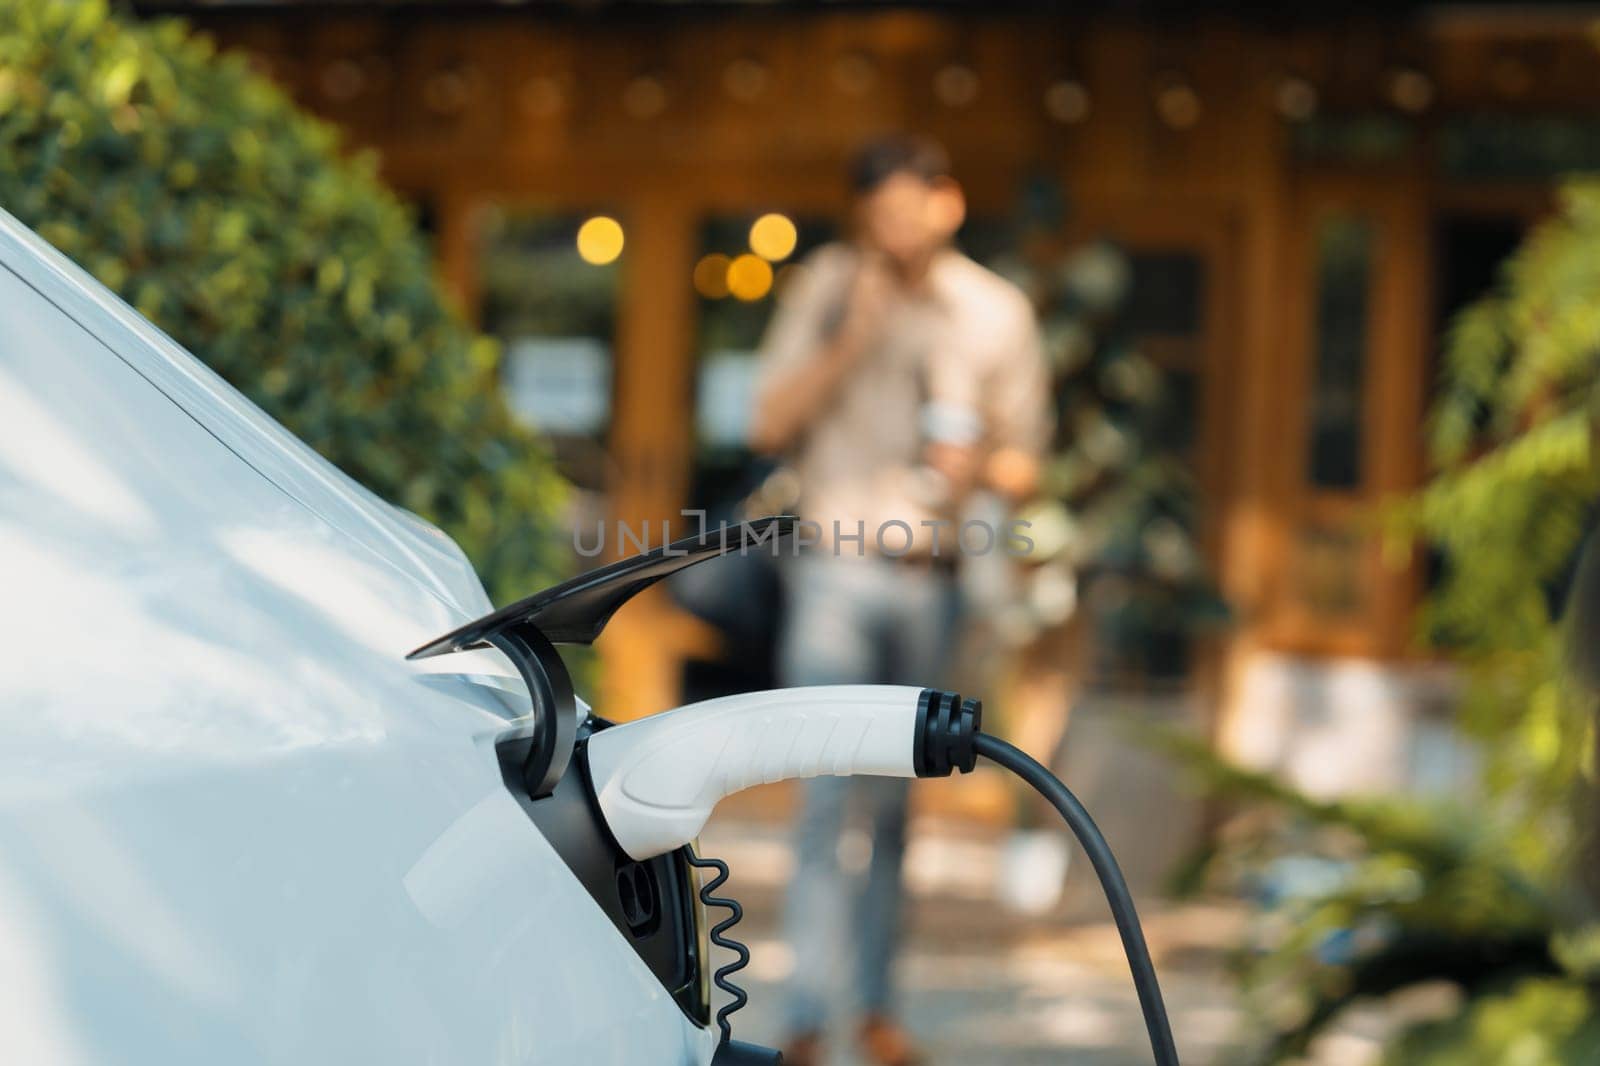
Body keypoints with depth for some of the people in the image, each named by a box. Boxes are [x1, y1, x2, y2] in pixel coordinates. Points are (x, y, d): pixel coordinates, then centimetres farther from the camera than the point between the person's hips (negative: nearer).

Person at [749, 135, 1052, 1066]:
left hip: (931, 578, 2)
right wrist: (850, 341, -13)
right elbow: (772, 425, -2)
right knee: (829, 794, -10)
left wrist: (981, 464, -14)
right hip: (837, 570, -2)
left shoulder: (998, 313, 4)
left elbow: (1024, 463, 9)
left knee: (894, 803, 9)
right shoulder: (827, 285, 1)